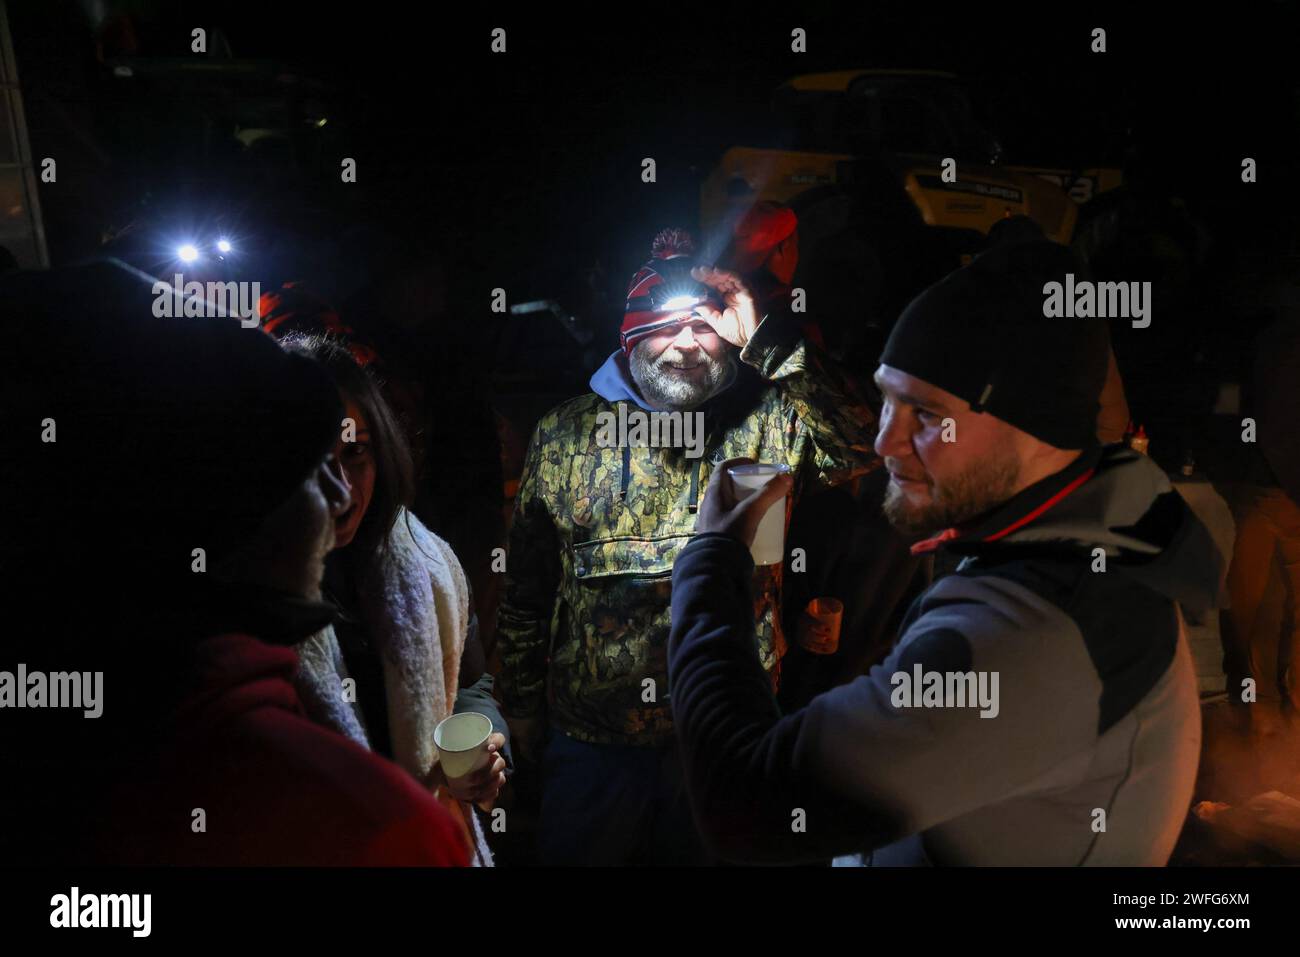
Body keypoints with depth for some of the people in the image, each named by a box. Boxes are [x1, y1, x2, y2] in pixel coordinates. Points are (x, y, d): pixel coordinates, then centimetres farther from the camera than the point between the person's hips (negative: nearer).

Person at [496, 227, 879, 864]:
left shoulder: (766, 426, -2)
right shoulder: (564, 434, 2)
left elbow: (860, 446, -22)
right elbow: (525, 590, 8)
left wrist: (764, 341, -21)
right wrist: (521, 707, 10)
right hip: (589, 738, 1)